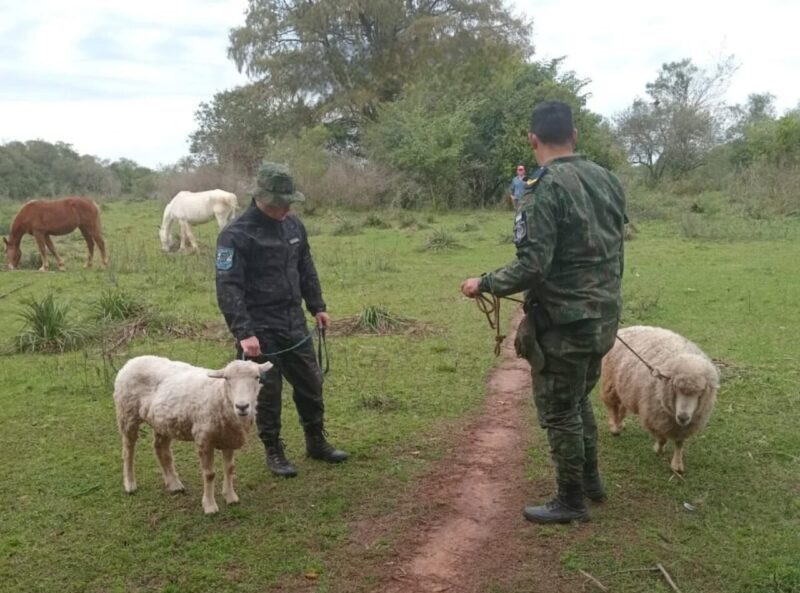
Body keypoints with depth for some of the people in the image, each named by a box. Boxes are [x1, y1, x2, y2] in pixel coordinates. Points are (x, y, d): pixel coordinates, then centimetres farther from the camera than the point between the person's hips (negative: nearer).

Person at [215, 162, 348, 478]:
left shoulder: (293, 225, 6)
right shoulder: (236, 234, -16)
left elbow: (306, 270, 18)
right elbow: (228, 288, -21)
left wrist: (317, 307, 16)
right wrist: (244, 333, -27)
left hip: (294, 324, 6)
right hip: (260, 330, -6)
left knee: (311, 384, 14)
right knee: (268, 392, 4)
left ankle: (316, 442, 32)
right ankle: (274, 452, 22)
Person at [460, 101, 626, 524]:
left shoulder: (545, 188, -19)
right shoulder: (607, 180, 6)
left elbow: (532, 266, -24)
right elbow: (613, 250, 14)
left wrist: (484, 284, -10)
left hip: (563, 322, -8)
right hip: (602, 318, 8)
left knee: (559, 412, 8)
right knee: (578, 400, 26)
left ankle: (571, 501, 20)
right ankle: (590, 479, 38)